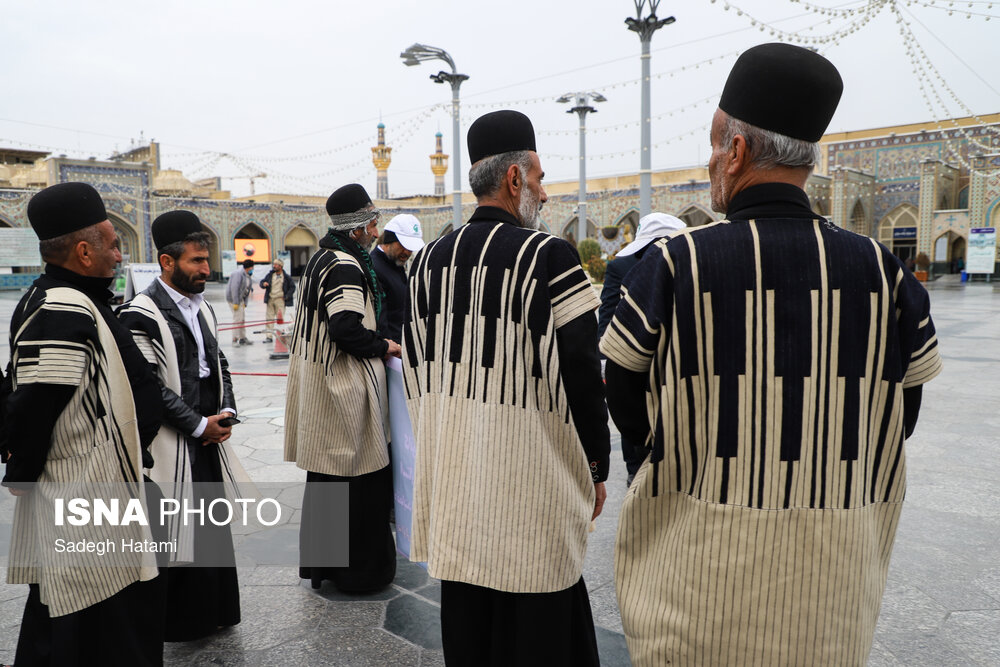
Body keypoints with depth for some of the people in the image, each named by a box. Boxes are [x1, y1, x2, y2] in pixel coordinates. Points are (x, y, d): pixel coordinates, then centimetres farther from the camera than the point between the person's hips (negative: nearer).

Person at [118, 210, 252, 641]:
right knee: (176, 532, 3)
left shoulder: (202, 309, 12)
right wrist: (199, 425, -15)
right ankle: (180, 619, 21)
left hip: (210, 439, 8)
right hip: (171, 445, -8)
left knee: (213, 524, 15)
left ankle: (214, 611, 31)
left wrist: (226, 412, 1)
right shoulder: (141, 314, -14)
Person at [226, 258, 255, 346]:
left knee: (242, 319, 13)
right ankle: (235, 340, -6)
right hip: (234, 298, -10)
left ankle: (242, 338, 21)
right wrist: (236, 303, -27)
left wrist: (245, 303, 8)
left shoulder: (248, 276, 11)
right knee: (237, 319, -11)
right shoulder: (238, 274, -19)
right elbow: (234, 288, -25)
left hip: (241, 299, 10)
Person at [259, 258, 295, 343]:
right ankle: (269, 336, 9)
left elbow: (292, 287, 4)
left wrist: (287, 296, -5)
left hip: (280, 299, -4)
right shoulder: (270, 275, 8)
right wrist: (263, 284, -10)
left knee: (280, 318, -6)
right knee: (269, 318, 4)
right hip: (270, 299, 4)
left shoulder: (286, 277, -3)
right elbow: (262, 282, 15)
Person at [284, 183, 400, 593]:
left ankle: (318, 560, 31)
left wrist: (374, 343, 16)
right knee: (360, 480, 1)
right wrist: (383, 347, -11)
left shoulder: (320, 259, 14)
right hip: (344, 389, -10)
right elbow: (346, 328, -27)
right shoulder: (347, 266, -17)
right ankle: (361, 570, 12)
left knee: (324, 474, 18)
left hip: (318, 383, 10)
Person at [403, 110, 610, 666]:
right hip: (530, 483, -6)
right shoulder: (549, 255, -14)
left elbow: (416, 368, 11)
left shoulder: (429, 259, 4)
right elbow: (580, 373, -13)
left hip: (452, 475, 6)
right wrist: (596, 469, 0)